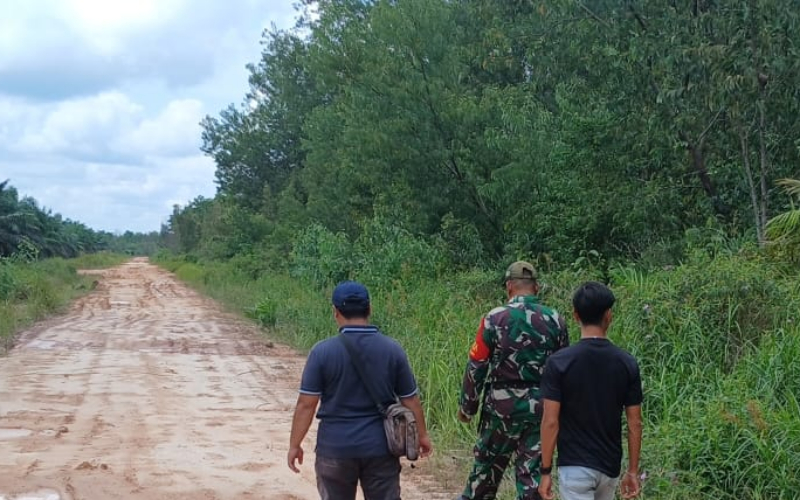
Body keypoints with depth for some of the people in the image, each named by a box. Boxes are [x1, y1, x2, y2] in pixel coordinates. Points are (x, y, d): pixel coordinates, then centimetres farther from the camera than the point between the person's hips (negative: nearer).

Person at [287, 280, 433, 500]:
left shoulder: (323, 351, -10)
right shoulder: (392, 349, -4)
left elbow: (306, 404, -9)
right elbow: (410, 400, 3)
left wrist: (295, 444, 1)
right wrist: (422, 435, 16)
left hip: (335, 448, -1)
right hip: (380, 447, 1)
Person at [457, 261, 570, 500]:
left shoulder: (495, 319, -8)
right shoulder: (555, 321, 0)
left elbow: (476, 366, -5)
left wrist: (467, 406, 6)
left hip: (501, 407, -1)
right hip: (541, 408, 2)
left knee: (486, 465, 16)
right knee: (532, 472, 6)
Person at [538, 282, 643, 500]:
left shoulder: (559, 362, -13)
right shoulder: (627, 363, -4)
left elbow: (550, 422, -13)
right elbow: (634, 424, -1)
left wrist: (545, 471, -5)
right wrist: (633, 470, 9)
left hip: (574, 467, -4)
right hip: (610, 467, 4)